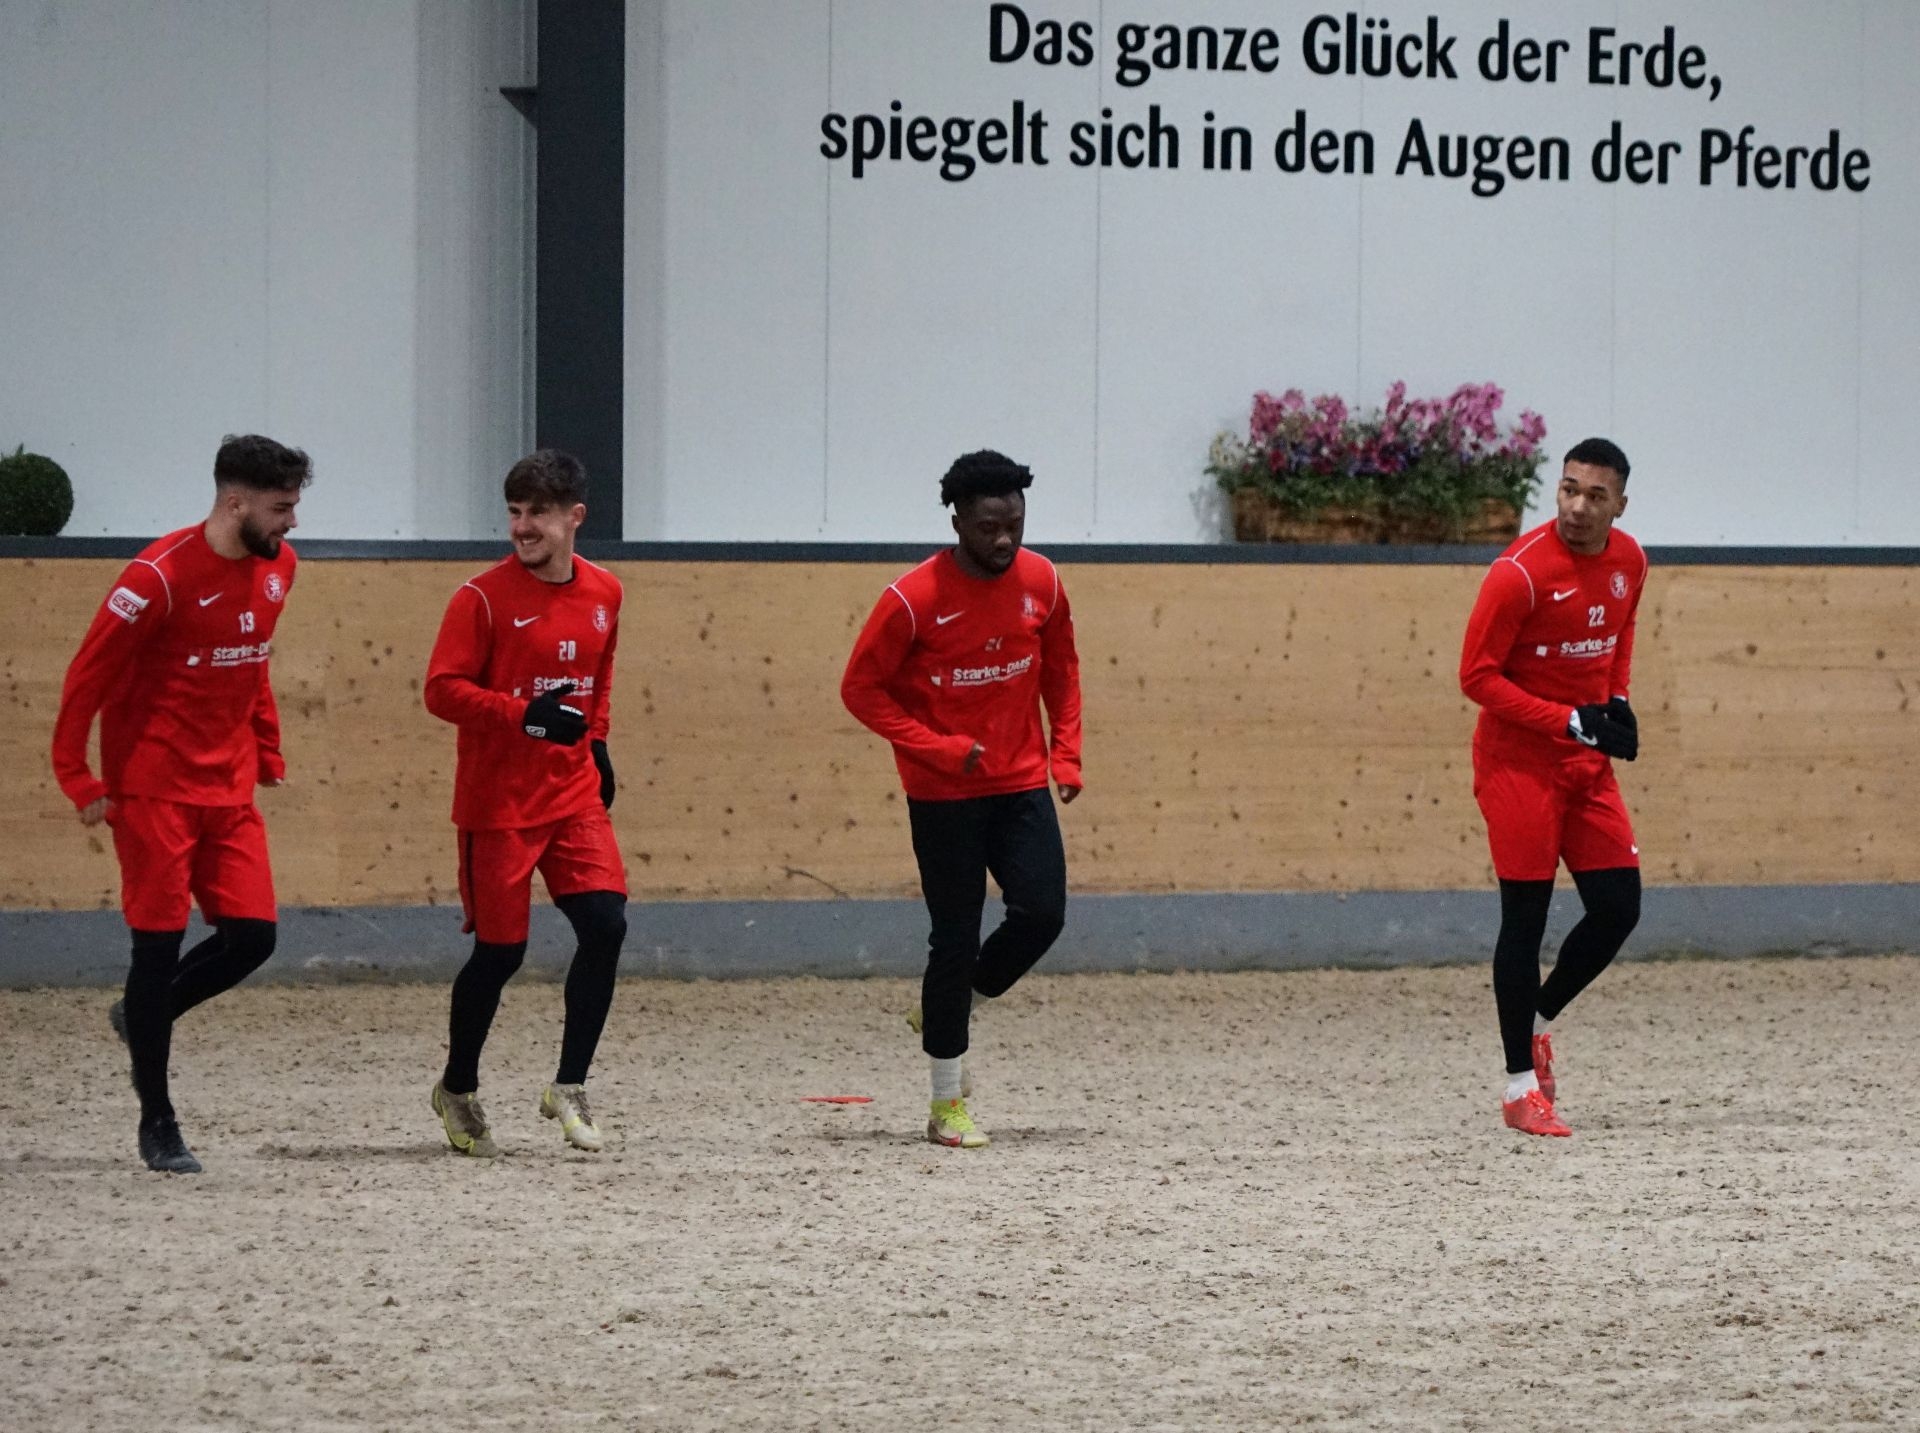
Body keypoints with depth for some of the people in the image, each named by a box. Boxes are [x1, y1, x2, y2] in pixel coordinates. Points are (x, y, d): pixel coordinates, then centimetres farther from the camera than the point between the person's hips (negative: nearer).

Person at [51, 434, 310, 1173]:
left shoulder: (276, 566, 3)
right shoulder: (161, 576, -19)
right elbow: (88, 675, -14)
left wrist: (267, 750, 14)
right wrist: (78, 779, -13)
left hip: (229, 787, 7)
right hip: (155, 787, -7)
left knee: (252, 934, -2)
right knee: (159, 943, -3)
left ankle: (143, 1020, 25)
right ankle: (157, 1124, 7)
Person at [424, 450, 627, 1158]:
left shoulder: (603, 594, 5)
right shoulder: (483, 597, -11)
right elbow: (442, 690, -16)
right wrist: (525, 715, -27)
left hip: (573, 793, 5)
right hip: (497, 801, -4)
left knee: (605, 924, -10)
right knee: (499, 951, 0)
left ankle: (569, 1086, 3)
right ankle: (457, 1089, 22)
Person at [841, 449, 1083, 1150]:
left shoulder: (1041, 583, -2)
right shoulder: (914, 599, -16)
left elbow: (1061, 668, 15)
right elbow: (861, 689, -10)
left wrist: (1065, 751, 5)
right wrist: (937, 748, -18)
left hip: (1021, 783, 4)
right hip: (944, 795, -4)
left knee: (1041, 912, -11)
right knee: (956, 937, -2)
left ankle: (946, 1011, 18)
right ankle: (947, 1105, 10)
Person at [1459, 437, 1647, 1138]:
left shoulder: (1628, 561, 2)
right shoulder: (1521, 572, -19)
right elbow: (1477, 676, -17)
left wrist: (1618, 701, 5)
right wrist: (1570, 721, -21)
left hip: (1589, 763, 6)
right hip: (1518, 761, -6)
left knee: (1618, 909, 3)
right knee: (1526, 915, -4)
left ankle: (1537, 1021, 27)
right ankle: (1521, 1087, 2)